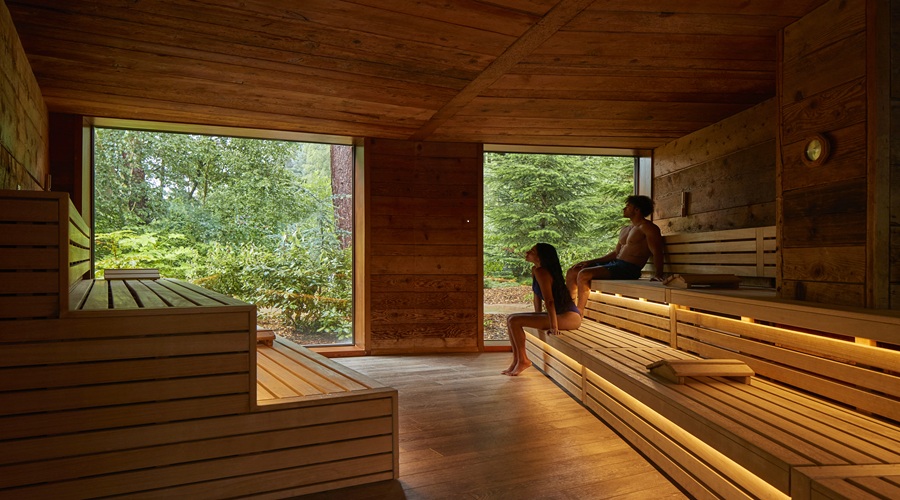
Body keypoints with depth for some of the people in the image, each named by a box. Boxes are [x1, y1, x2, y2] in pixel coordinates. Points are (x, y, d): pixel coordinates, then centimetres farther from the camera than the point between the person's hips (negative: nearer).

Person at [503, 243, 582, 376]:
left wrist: (554, 327, -27)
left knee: (514, 321, -18)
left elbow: (549, 301, -25)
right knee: (511, 319, 7)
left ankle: (523, 360, -3)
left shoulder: (541, 272, -21)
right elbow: (537, 294, 18)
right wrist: (537, 317, 21)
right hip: (559, 314, 10)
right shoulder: (534, 270, 8)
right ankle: (516, 360, 10)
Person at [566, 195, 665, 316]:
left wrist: (657, 275, -30)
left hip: (629, 269, -9)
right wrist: (589, 262, 15)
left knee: (583, 274, -26)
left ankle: (579, 315, -17)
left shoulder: (647, 227, -4)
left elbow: (657, 253, -13)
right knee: (572, 272, 2)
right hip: (614, 263, 9)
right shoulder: (625, 230, 23)